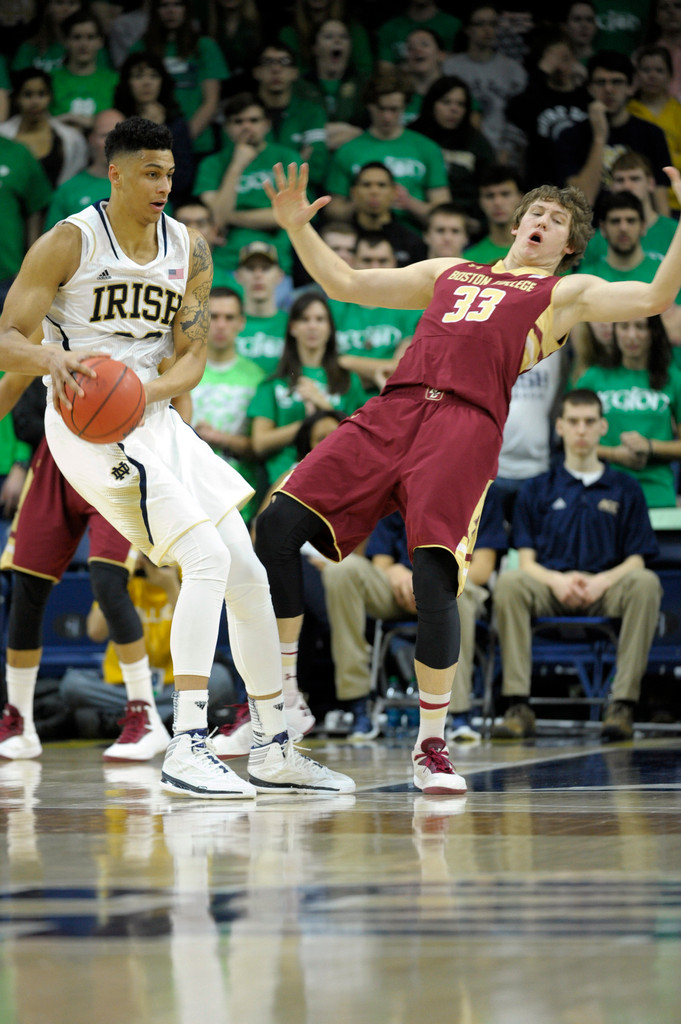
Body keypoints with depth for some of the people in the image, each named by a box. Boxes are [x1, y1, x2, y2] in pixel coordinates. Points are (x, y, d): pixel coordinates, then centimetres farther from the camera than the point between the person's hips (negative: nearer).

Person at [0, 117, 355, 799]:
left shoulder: (189, 250, 7)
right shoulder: (68, 243, -9)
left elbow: (191, 357, 6)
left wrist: (147, 392, -17)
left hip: (155, 418, 7)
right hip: (88, 426, -7)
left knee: (247, 575, 6)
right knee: (207, 560, -23)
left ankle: (274, 750, 18)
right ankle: (186, 750, -28)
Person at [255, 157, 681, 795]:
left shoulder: (566, 292, 20)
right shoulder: (447, 273, 32)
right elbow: (344, 284, 35)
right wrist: (298, 228, 24)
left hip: (468, 426, -4)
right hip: (394, 409, 4)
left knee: (433, 575, -21)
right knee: (278, 523, -10)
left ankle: (431, 745, -3)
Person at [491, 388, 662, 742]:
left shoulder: (624, 489, 15)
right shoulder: (538, 490, 17)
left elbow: (636, 560, 7)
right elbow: (526, 560, 8)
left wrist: (602, 581, -15)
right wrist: (557, 580, -15)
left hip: (605, 591, 0)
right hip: (550, 589, 0)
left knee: (646, 584, -34)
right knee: (508, 582, -33)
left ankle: (622, 704, -34)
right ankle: (518, 706, -35)